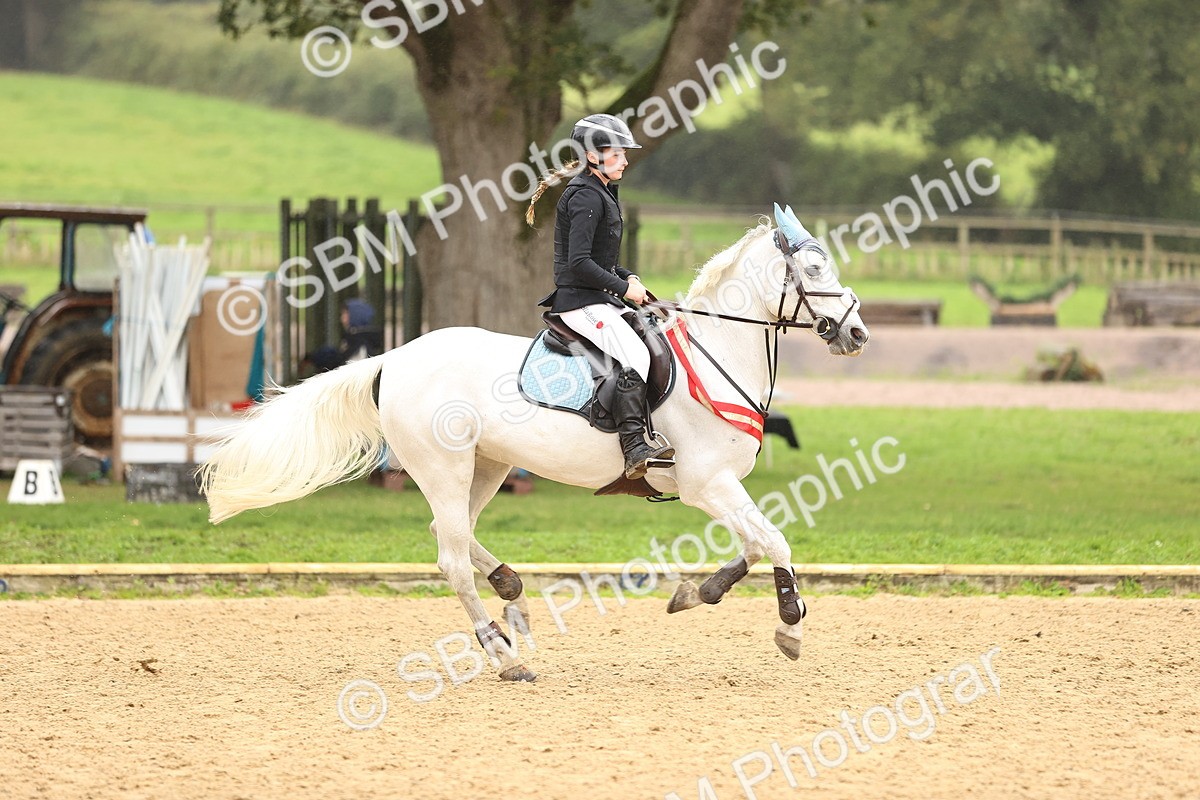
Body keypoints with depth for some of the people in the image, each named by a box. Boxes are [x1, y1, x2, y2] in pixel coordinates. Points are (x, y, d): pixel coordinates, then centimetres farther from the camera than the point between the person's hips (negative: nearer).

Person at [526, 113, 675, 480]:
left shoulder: (601, 193, 19)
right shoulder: (586, 195, -14)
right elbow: (579, 263, -21)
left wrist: (627, 277, 9)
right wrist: (623, 288, -14)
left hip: (599, 299, 11)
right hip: (582, 302, -11)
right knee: (634, 355, -25)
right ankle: (635, 449, -33)